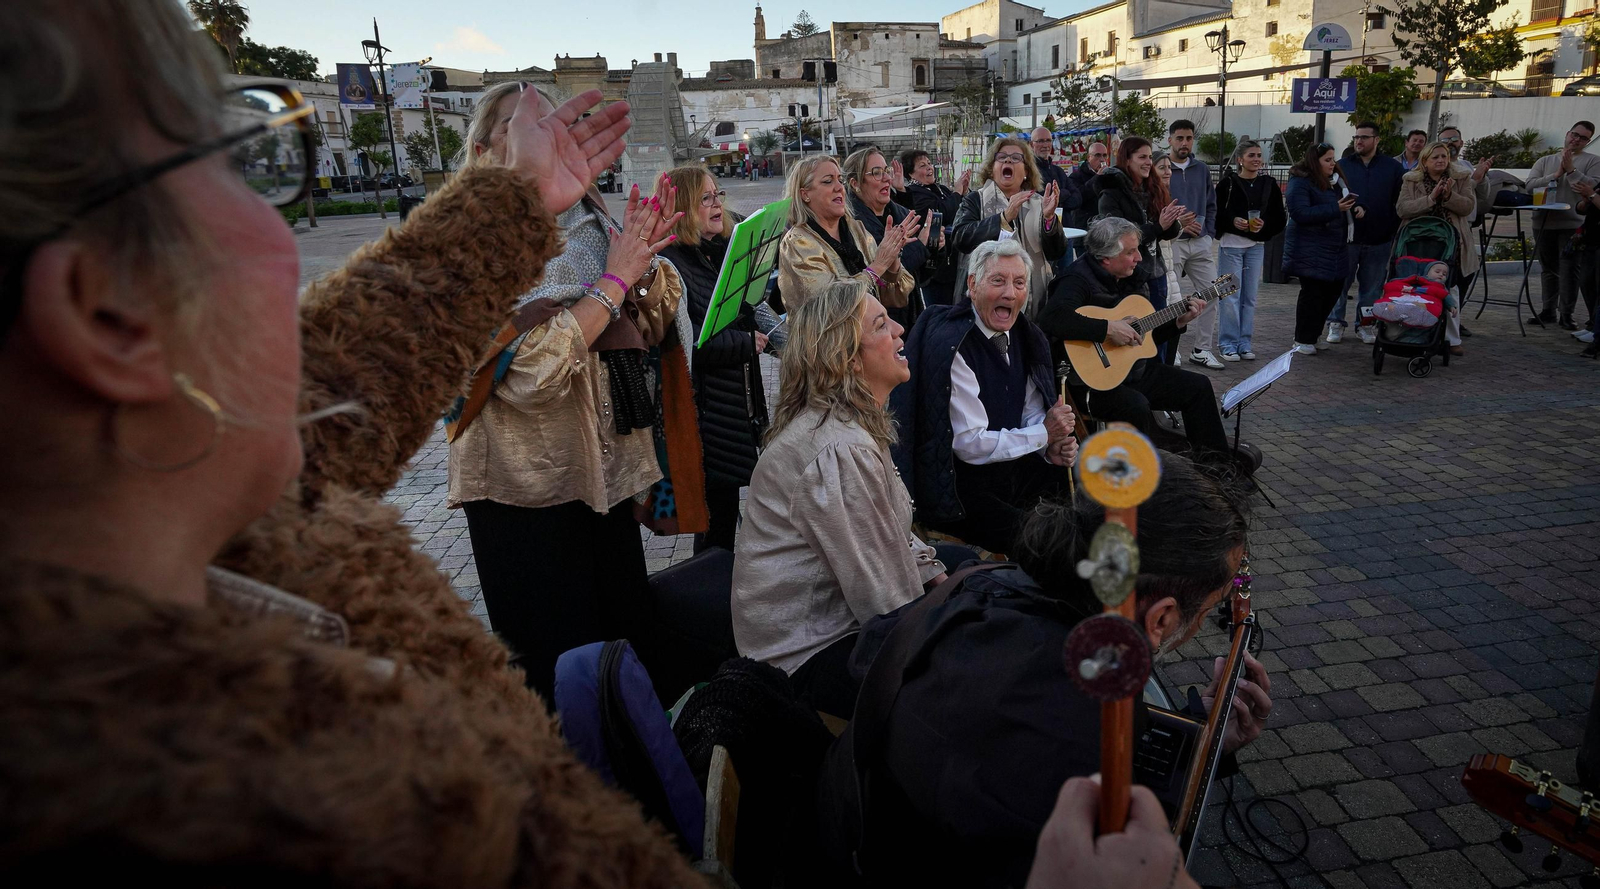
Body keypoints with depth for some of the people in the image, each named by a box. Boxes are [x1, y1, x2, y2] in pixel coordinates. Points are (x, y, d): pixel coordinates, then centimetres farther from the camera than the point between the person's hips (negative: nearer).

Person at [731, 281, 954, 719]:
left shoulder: (849, 422, 4)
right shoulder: (841, 451, -29)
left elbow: (890, 531, 16)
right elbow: (884, 600, -24)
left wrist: (942, 579, 6)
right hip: (807, 655, -10)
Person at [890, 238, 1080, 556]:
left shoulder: (1023, 334, 5)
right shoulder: (951, 344, -22)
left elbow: (1032, 414, 13)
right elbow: (971, 444, -23)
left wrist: (1052, 449, -9)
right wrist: (1044, 434, -15)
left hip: (1012, 461, 9)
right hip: (958, 481, -8)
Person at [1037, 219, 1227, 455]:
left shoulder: (1129, 280, 11)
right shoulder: (1079, 279, -18)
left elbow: (1148, 334, 21)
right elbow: (1051, 318, -39)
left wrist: (1179, 321, 5)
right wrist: (1108, 329, -33)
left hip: (1135, 370, 10)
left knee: (1198, 387, 11)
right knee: (1136, 407, -35)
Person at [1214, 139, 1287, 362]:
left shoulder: (1269, 184, 8)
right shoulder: (1228, 182, -4)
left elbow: (1280, 218, 9)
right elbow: (1215, 214, -5)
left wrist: (1264, 225, -9)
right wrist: (1233, 221, -20)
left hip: (1256, 246, 4)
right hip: (1230, 244, -4)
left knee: (1250, 297, 7)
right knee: (1230, 296, -3)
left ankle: (1245, 343, 14)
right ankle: (1229, 344, 5)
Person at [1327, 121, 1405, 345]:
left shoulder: (1393, 168, 6)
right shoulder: (1344, 165, 5)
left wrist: (1394, 229, -3)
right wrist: (1351, 208, -16)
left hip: (1379, 240, 1)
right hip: (1347, 236, -1)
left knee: (1372, 285, 8)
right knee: (1340, 282, 2)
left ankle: (1365, 324, 17)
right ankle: (1336, 323, 11)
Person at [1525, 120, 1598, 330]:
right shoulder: (1545, 161, 14)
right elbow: (1530, 185, 1)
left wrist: (1571, 170, -11)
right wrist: (1556, 175, -9)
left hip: (1573, 224, -3)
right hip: (1543, 223, 3)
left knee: (1569, 269, -8)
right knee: (1548, 269, 10)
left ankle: (1566, 314, -4)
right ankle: (1548, 311, 18)